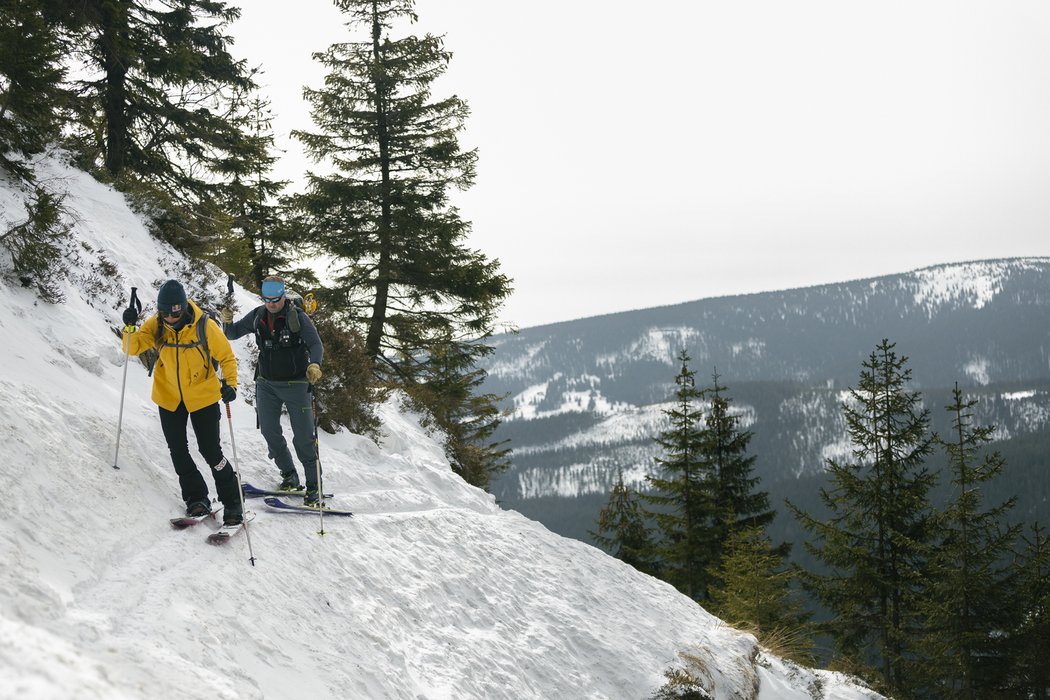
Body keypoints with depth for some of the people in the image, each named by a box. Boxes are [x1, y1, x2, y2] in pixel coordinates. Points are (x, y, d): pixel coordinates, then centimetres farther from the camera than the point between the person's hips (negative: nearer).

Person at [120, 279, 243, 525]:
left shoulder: (205, 326, -19)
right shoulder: (155, 325, -11)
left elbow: (227, 357, -10)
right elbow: (132, 347, -12)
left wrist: (230, 383, -24)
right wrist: (130, 328, -31)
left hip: (202, 397, -3)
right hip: (169, 398, 4)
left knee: (211, 451, -3)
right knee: (178, 452, 5)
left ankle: (232, 503, 9)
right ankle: (196, 498, 20)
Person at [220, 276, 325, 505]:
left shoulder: (297, 317, -12)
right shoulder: (257, 316, 1)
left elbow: (316, 344, -17)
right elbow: (232, 334, 9)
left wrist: (314, 364, -38)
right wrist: (227, 322, -14)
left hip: (295, 384, -5)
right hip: (267, 383, 5)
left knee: (303, 437, -5)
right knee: (269, 431, 6)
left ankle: (313, 488, 2)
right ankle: (289, 476, 22)